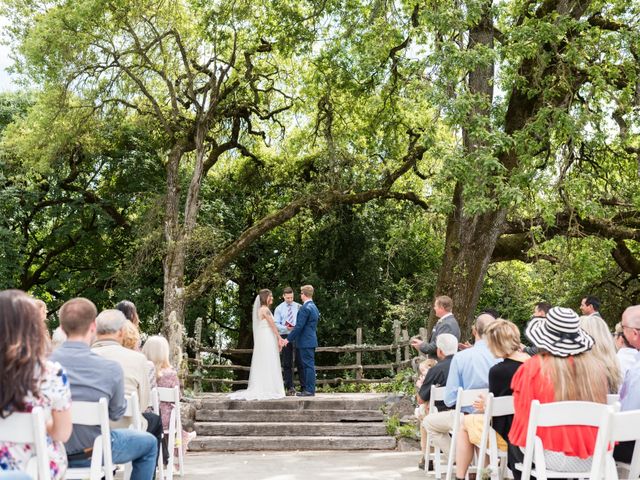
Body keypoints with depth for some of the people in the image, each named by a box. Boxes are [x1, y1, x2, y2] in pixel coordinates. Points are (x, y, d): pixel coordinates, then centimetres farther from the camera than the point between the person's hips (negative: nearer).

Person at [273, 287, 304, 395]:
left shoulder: (299, 307, 6)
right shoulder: (279, 309, 6)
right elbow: (276, 324, 1)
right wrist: (285, 328, -17)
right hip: (285, 336, 0)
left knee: (300, 362, -2)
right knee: (287, 364, 3)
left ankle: (303, 387, 3)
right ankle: (290, 388, 9)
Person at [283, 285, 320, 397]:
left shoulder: (305, 308, -16)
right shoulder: (314, 307, 14)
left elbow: (299, 326, -19)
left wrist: (288, 339, -12)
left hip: (305, 341, -10)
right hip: (311, 340, 10)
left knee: (308, 365, -6)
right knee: (309, 365, 13)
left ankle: (310, 390, -3)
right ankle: (309, 389, 17)